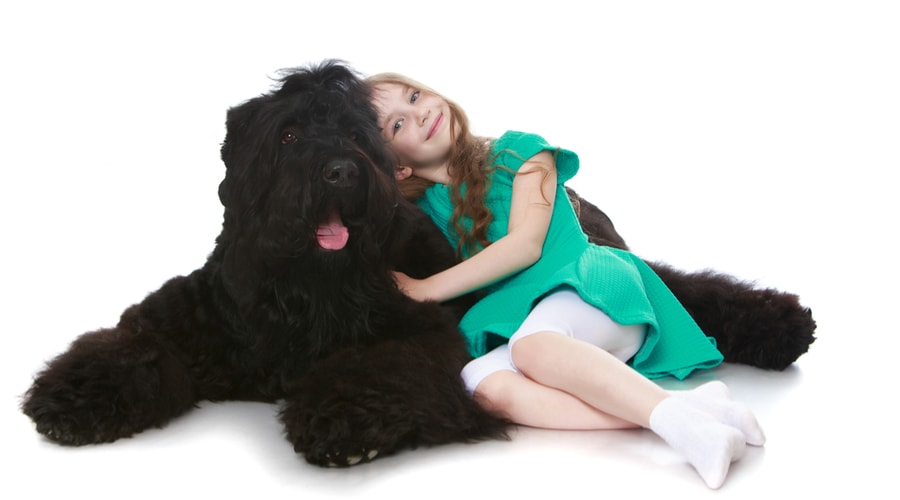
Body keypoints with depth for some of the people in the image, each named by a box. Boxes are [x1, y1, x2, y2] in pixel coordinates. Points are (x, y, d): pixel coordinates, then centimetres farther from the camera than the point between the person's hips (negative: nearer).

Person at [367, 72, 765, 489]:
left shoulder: (516, 150, 8)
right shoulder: (422, 211, 17)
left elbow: (526, 243, -4)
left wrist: (425, 290, -6)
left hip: (587, 284, -3)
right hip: (519, 318, 3)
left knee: (531, 343, -36)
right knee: (484, 385, -32)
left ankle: (678, 419, -49)